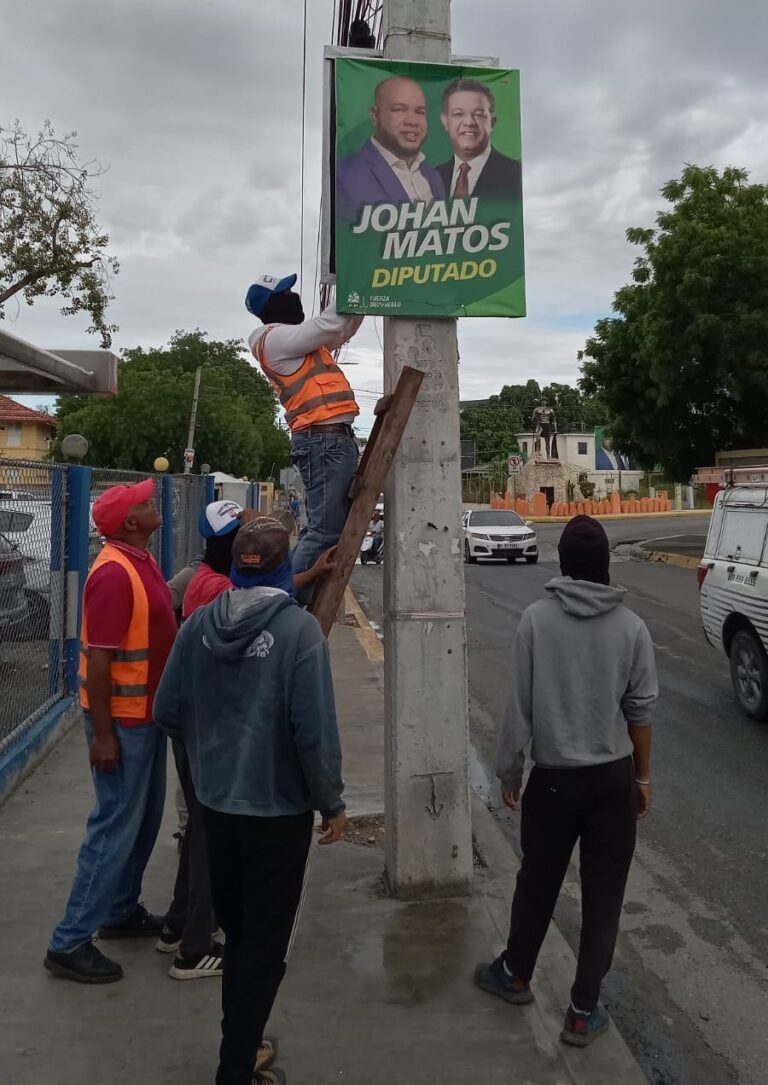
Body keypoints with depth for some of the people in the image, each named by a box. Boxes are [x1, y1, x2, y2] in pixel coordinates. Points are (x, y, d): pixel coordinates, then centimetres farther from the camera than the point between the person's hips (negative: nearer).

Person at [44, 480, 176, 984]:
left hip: (149, 712, 10)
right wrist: (102, 734, -22)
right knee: (116, 825, -2)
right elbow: (97, 659, -24)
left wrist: (164, 707, 21)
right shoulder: (115, 573, -23)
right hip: (121, 718, -10)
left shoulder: (143, 560, 7)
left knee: (146, 817, 19)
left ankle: (122, 911, 34)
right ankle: (70, 942, 11)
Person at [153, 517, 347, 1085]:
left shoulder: (199, 624, -6)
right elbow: (315, 728, -21)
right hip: (279, 809, -5)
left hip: (217, 803, 5)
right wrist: (333, 803, -7)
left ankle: (241, 1039, 40)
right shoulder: (299, 628, -20)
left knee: (237, 930, 23)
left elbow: (168, 712, 0)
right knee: (266, 943, 12)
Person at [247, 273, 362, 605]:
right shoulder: (276, 339, -5)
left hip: (334, 440, 10)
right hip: (324, 441, -10)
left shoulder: (296, 340, 24)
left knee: (323, 529, 10)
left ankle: (291, 600, 13)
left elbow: (343, 329, 33)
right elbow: (330, 323, -12)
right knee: (324, 532, -14)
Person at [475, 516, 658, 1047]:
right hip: (613, 777, 1)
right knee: (603, 893, 12)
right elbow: (640, 711, -3)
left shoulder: (537, 620, -11)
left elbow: (519, 706, -9)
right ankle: (584, 1010, 22)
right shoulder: (632, 627, -8)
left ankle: (515, 974, 39)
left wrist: (509, 770, 3)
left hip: (554, 776, 0)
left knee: (538, 880, 18)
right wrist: (643, 777, 10)